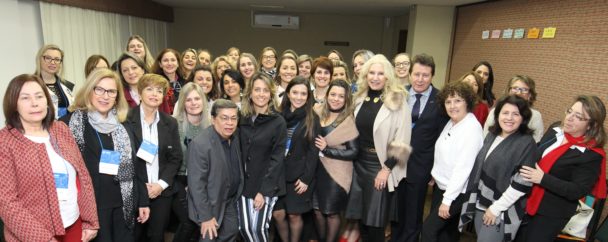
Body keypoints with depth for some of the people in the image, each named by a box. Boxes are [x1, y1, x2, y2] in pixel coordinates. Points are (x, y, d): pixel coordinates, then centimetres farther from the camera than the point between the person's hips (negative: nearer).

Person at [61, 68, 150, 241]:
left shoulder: (124, 125, 7)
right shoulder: (70, 123, -6)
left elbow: (136, 165, 8)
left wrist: (143, 201, 7)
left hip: (124, 205, 4)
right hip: (90, 207, -4)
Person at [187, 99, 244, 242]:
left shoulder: (235, 139, -2)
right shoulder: (200, 144, -25)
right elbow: (196, 184, -24)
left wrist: (236, 197, 9)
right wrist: (206, 216, -21)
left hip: (230, 201, 7)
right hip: (210, 205, -6)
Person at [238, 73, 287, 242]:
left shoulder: (278, 122, -9)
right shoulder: (243, 119, 4)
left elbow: (277, 158, -12)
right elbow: (238, 153, 8)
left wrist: (264, 190, -15)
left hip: (267, 184, -4)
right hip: (245, 182, 4)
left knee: (258, 228, -2)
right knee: (244, 228, 5)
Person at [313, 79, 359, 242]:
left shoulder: (348, 121, -12)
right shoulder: (319, 113, 0)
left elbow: (353, 152, -14)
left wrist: (327, 149, -18)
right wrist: (318, 147, -6)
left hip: (336, 173, -4)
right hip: (317, 169, 4)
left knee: (331, 212, 10)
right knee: (317, 210, 14)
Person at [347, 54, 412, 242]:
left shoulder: (398, 101, -11)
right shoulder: (360, 98, 5)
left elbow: (401, 140, -13)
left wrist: (387, 168, -14)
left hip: (380, 165, -5)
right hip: (359, 163, 5)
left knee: (375, 218, 6)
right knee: (361, 214, 15)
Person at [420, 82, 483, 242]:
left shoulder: (472, 128, -21)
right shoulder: (451, 122, 4)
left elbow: (463, 168, -23)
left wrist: (447, 199, -21)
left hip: (456, 192, -7)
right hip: (441, 185, 8)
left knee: (429, 228, -5)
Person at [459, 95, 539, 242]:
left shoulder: (527, 144, -15)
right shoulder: (492, 135, 5)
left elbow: (522, 184, -19)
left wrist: (496, 208, -15)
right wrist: (474, 199, 13)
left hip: (502, 212, -6)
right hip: (480, 204, 6)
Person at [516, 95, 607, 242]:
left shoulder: (591, 154, -18)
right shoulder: (555, 130, -1)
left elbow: (578, 191, -23)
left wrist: (543, 179, -29)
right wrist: (523, 163, 1)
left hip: (552, 214, -6)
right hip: (528, 202, 6)